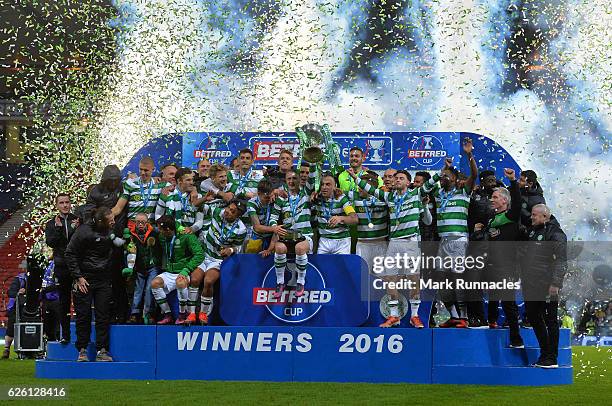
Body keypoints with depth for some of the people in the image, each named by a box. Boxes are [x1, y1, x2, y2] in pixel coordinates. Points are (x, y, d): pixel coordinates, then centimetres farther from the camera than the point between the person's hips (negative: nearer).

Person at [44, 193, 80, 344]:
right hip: (61, 267, 2)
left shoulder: (78, 221, 5)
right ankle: (65, 335, 10)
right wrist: (58, 228, -14)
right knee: (64, 302, 6)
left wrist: (77, 229, -17)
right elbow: (50, 242, -3)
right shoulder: (51, 224, 10)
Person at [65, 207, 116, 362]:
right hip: (84, 279, -4)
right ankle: (82, 350, 9)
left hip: (104, 280, 4)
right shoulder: (84, 232, -11)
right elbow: (70, 254, -7)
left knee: (103, 316, 0)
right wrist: (78, 277, -10)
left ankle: (102, 350, 5)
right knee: (83, 315, 0)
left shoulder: (111, 232, 4)